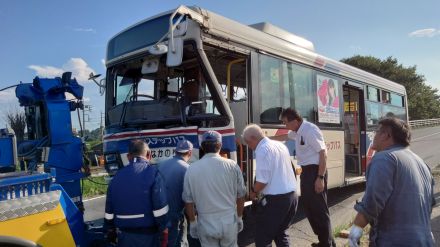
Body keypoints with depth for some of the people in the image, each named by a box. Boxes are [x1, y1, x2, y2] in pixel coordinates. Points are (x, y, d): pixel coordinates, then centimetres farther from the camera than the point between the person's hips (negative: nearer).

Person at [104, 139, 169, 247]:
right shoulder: (152, 173, -11)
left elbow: (109, 210, 11)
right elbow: (160, 209, -16)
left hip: (124, 235, 5)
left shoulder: (117, 176, 6)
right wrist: (164, 230, -6)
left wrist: (110, 231, 21)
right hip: (147, 235, -4)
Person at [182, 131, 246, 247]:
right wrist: (239, 218, 16)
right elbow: (240, 195, 2)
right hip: (229, 222, 0)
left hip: (206, 224, 0)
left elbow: (188, 200, 1)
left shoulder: (192, 169, -7)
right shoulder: (232, 165, -7)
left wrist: (192, 223, 15)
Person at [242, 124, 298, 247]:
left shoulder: (262, 150, -15)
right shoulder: (280, 145, 11)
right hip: (292, 195, 9)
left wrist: (253, 192, -1)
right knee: (281, 233, 24)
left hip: (276, 199, -9)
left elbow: (262, 181, -21)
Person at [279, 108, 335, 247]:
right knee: (308, 206, 17)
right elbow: (284, 137, 31)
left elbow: (323, 153, -21)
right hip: (306, 171, 10)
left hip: (315, 171, -10)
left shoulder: (310, 130, -19)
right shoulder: (297, 131, 9)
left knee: (319, 208, -1)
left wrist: (320, 178, -23)